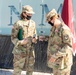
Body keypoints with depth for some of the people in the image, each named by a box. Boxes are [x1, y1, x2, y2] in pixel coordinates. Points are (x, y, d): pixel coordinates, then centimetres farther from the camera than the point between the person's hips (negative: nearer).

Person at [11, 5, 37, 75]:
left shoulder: (33, 23, 3)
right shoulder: (17, 24, -13)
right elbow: (13, 38, -10)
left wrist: (34, 39, -10)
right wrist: (21, 42, -28)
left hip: (30, 50, 5)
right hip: (20, 51, -5)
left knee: (30, 69, 16)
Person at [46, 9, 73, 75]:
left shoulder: (64, 29, -21)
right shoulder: (54, 28, 8)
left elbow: (68, 46, -25)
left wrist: (55, 56, -26)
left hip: (62, 61, -9)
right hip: (56, 60, 9)